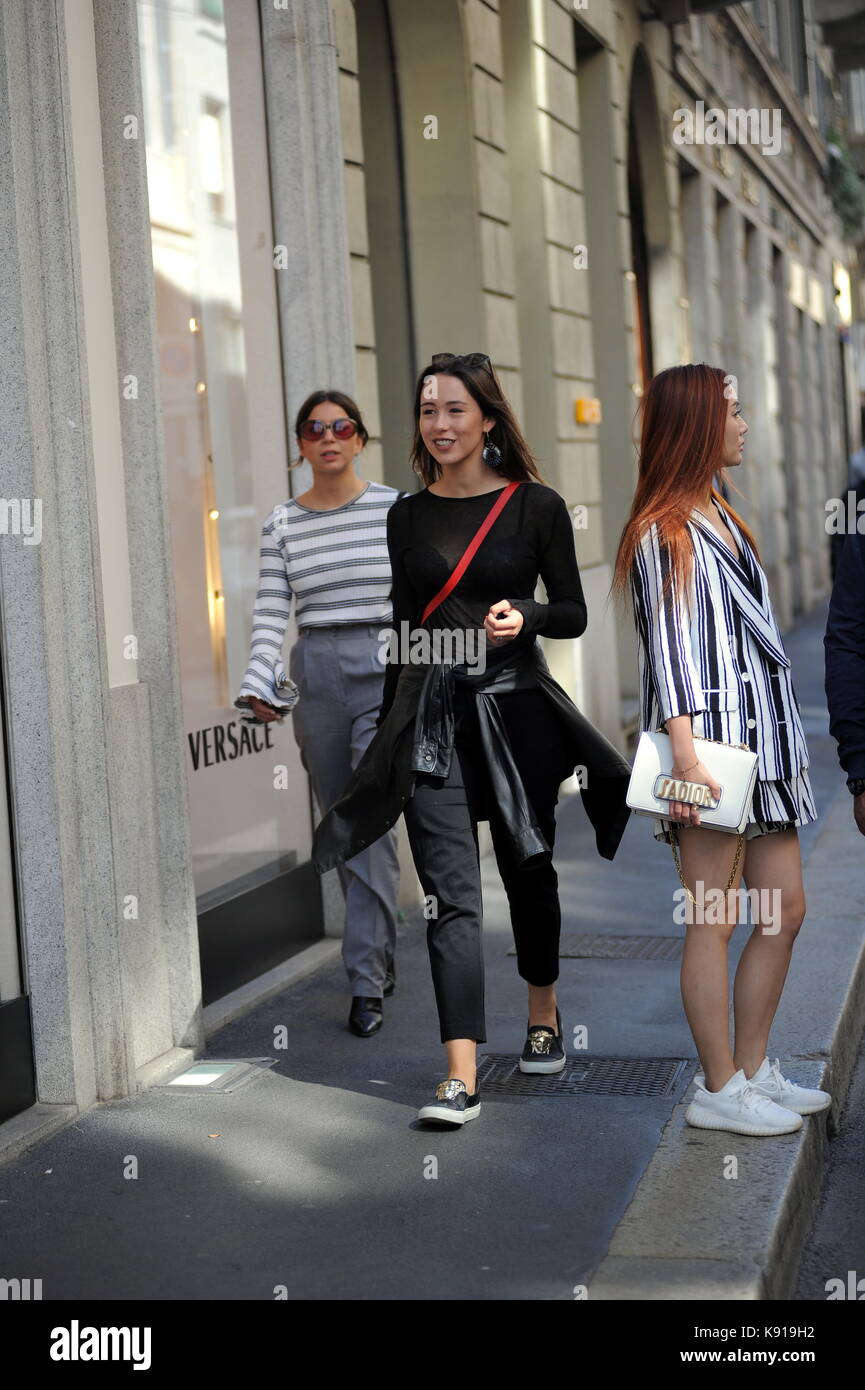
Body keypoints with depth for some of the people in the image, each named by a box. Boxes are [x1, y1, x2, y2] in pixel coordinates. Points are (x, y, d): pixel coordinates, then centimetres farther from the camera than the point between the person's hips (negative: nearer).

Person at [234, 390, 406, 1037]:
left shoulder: (396, 508, 1)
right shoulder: (282, 524, 7)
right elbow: (271, 612, 0)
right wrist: (259, 684, -14)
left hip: (388, 671, -3)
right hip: (316, 675, 3)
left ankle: (366, 982, -5)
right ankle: (384, 962, 26)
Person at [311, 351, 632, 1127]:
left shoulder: (535, 506, -1)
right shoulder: (407, 517, 8)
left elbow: (574, 614, 2)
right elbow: (404, 628, 14)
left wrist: (525, 617, -19)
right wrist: (391, 723, 16)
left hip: (514, 707, -1)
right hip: (431, 715, 2)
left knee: (528, 867, 13)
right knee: (449, 894, -5)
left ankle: (544, 1014, 39)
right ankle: (461, 1078, -7)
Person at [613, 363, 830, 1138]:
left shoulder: (723, 519, 19)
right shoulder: (664, 533, -8)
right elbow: (670, 647, -15)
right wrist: (686, 751, -24)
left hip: (763, 742, 9)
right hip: (711, 742, -9)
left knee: (785, 910, 10)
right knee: (714, 922, -3)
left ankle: (752, 1071, 22)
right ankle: (719, 1090, 7)